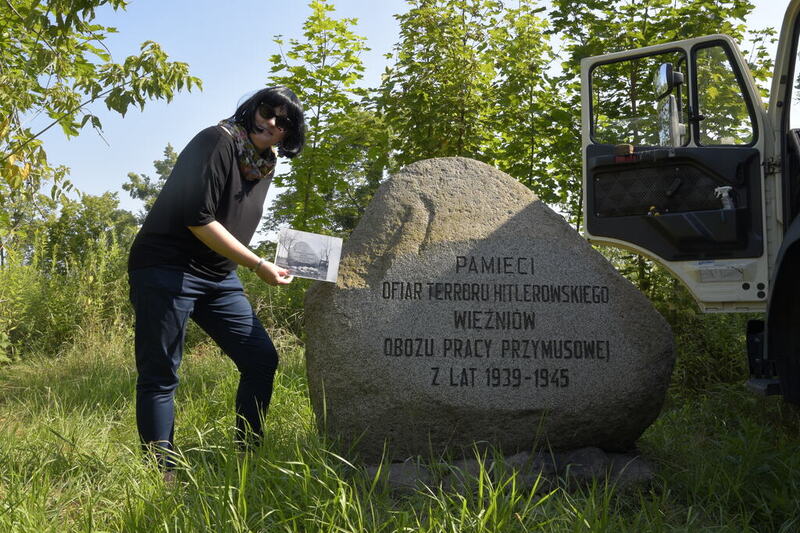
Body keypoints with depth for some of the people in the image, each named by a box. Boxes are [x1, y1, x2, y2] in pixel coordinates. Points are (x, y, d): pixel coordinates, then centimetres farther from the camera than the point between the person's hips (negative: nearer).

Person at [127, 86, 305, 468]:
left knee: (262, 358, 3)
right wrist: (258, 265, -19)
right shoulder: (217, 142, -13)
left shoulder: (265, 164, 11)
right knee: (159, 376, -5)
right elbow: (198, 218, -20)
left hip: (219, 278, 8)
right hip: (166, 270, -8)